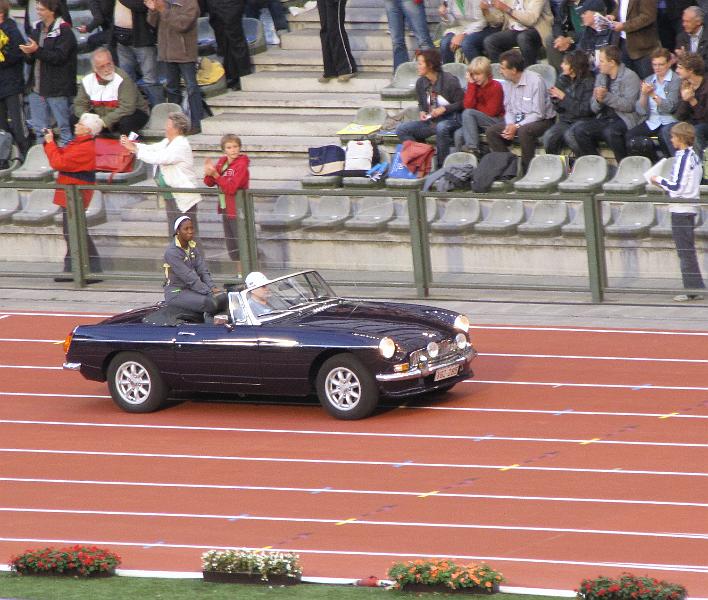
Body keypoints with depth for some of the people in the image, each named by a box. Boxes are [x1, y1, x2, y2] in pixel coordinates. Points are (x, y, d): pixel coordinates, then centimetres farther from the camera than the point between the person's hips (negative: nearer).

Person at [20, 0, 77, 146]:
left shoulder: (63, 30, -10)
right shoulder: (38, 29, 13)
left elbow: (59, 57, -19)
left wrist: (37, 50, -23)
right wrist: (28, 53, -6)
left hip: (57, 89, -8)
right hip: (37, 87, 8)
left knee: (64, 126, -1)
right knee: (39, 129, 13)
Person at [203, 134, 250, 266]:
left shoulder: (241, 165, -15)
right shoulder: (222, 162, 7)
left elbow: (231, 188, -23)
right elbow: (209, 183, 5)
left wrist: (216, 175, -27)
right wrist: (208, 173, -15)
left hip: (237, 211, -8)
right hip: (225, 209, 8)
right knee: (232, 249, 15)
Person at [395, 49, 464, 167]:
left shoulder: (450, 80, -12)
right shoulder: (420, 83, 6)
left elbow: (461, 104, -9)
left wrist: (444, 109, -21)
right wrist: (422, 112, -1)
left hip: (450, 119, -6)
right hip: (430, 121, 6)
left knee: (441, 128, -42)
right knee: (401, 129, -13)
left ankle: (442, 166, -28)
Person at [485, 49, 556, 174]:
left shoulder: (535, 81, -17)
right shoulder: (509, 84, 6)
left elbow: (538, 114, -19)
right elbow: (508, 110, 12)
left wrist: (516, 127, -24)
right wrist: (510, 126, -10)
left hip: (542, 121, -7)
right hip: (517, 121, 7)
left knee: (524, 131, -38)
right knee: (491, 131, -11)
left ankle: (527, 171, -27)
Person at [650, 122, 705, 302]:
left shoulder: (682, 157, -16)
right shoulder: (695, 157, 12)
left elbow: (676, 186, -19)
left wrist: (659, 180, -4)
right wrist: (665, 184, 17)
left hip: (680, 209, -9)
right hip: (690, 208, 9)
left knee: (685, 250, -6)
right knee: (688, 250, 13)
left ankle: (693, 290, -6)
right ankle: (695, 288, 14)